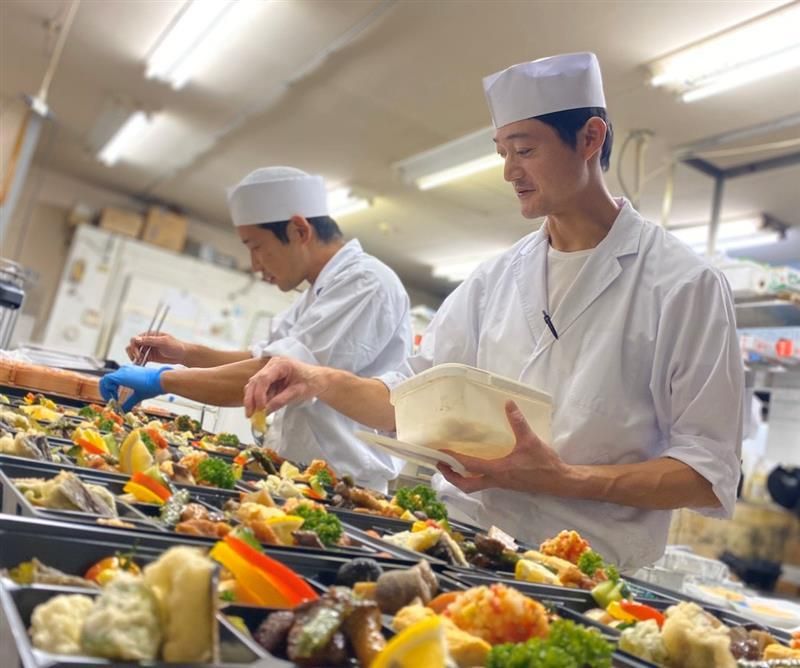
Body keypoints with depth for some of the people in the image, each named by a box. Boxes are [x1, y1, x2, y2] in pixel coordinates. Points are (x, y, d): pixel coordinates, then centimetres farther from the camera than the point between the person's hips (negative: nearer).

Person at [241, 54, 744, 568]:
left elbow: (710, 473, -7)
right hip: (465, 534, 6)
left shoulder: (685, 284, -5)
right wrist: (322, 383, -6)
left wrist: (564, 481, -21)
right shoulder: (495, 280, 9)